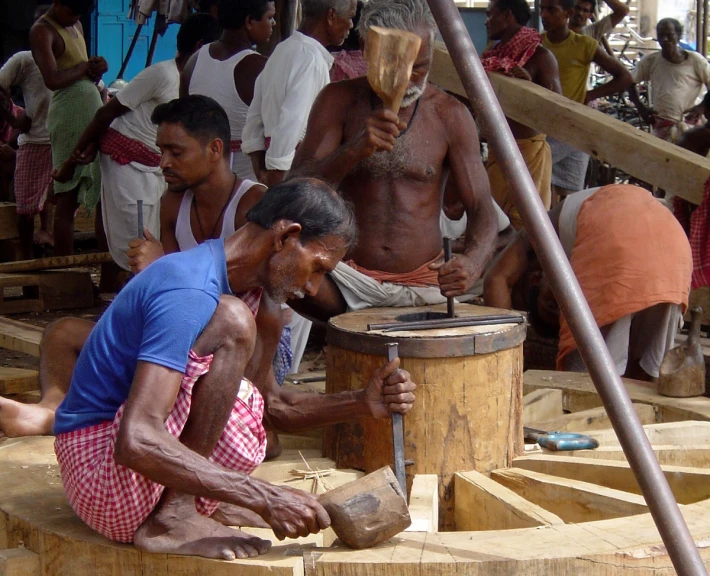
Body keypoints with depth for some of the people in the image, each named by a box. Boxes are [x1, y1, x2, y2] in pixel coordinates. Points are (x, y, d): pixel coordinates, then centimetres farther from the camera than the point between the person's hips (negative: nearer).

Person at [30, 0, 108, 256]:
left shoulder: (76, 26, 21)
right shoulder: (42, 31, -5)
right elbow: (52, 79, -17)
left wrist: (96, 69, 5)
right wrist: (86, 66, -4)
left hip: (93, 109, 8)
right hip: (69, 112, -8)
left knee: (100, 190, 5)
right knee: (68, 196, -7)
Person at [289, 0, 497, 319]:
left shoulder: (449, 115, 1)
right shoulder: (340, 101, 0)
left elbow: (481, 209, -2)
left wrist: (473, 261, -26)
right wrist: (355, 150, -27)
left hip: (425, 282, 0)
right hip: (350, 278, 1)